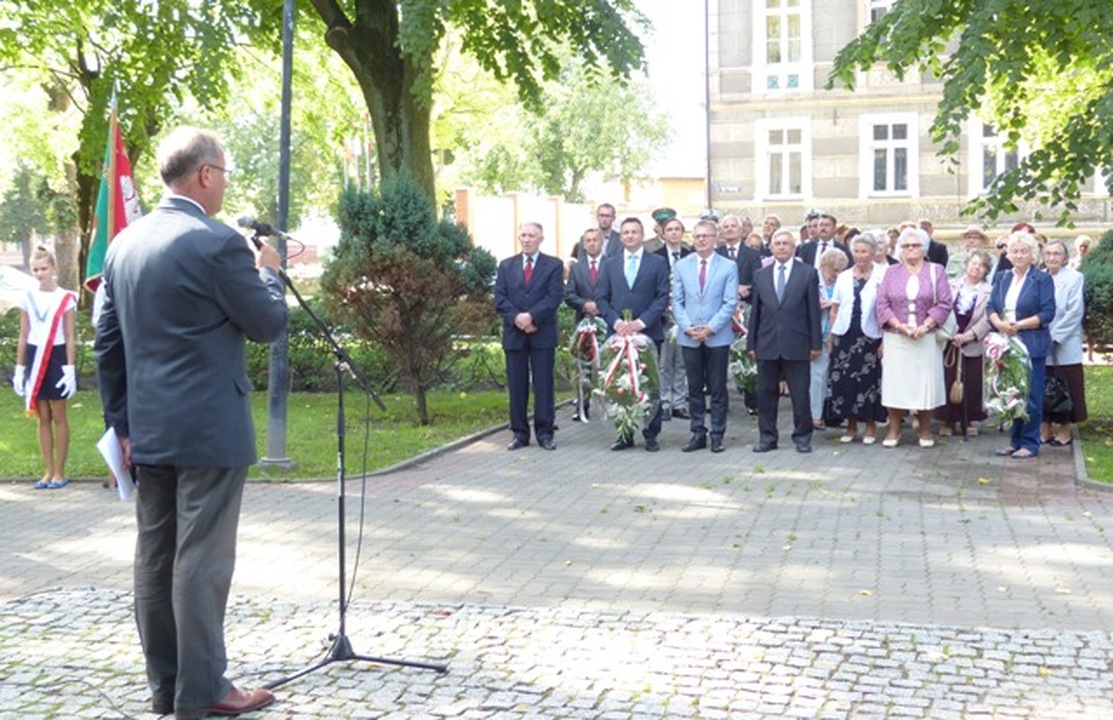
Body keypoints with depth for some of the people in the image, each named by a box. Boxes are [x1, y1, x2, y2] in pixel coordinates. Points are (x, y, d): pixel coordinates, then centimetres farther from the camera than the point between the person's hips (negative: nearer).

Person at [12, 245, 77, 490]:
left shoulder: (65, 298, -4)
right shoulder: (28, 298, 6)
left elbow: (69, 338, -4)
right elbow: (23, 337, 10)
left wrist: (70, 369, -10)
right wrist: (19, 369, 7)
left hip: (56, 359, -4)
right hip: (35, 360, 4)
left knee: (58, 417, 1)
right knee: (43, 417, 8)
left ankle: (59, 472, 8)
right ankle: (48, 471, 14)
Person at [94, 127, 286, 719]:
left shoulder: (125, 243, 9)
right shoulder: (217, 243, -15)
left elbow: (107, 343, 12)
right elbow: (268, 325, -7)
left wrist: (122, 423, 17)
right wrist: (269, 271, 11)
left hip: (148, 429, 8)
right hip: (208, 430, -7)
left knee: (155, 558, 12)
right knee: (201, 561, -1)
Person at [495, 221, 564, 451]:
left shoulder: (554, 265, 4)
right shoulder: (506, 265, 12)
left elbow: (554, 297, -7)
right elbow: (500, 299, 4)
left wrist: (531, 316, -18)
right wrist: (516, 318, -13)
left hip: (542, 333, -2)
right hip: (514, 334, 2)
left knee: (543, 385, 0)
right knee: (516, 386, 4)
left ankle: (544, 433, 5)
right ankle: (520, 433, 10)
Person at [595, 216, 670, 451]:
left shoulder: (658, 263, 5)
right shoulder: (610, 265, 13)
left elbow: (663, 297, -3)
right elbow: (601, 298, 7)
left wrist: (641, 322, -14)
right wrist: (616, 322, -10)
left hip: (648, 333, -2)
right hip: (618, 333, 2)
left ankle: (651, 435, 8)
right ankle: (625, 434, 12)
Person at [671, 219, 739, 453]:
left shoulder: (729, 267, 1)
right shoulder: (681, 266, 9)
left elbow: (730, 303, -5)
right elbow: (677, 302, 6)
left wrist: (710, 328, -14)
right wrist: (687, 327, -8)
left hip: (718, 337, -2)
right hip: (689, 337, 2)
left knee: (718, 388, 3)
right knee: (694, 387, 7)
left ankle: (717, 435, 10)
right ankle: (698, 434, 14)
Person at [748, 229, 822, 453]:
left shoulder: (808, 274, 2)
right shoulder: (760, 275, 10)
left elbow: (813, 310, 1)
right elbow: (755, 311, 10)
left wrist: (815, 344, -3)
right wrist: (751, 343, 6)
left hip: (796, 344, -2)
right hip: (767, 344, 3)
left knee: (800, 393, 2)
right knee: (766, 393, 7)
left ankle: (802, 437, 13)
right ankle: (767, 437, 16)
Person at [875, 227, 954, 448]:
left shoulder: (936, 271, 6)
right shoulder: (891, 272, 9)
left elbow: (944, 303, -2)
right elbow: (882, 303, 2)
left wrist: (925, 326, -14)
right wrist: (899, 325, -12)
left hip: (926, 338, -1)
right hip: (896, 338, 1)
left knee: (925, 383, 2)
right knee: (895, 383, -1)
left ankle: (925, 431, 13)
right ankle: (894, 430, 7)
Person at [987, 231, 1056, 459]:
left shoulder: (1042, 279, -1)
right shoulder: (1002, 278, 15)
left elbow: (1048, 313, -8)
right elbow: (991, 307, 8)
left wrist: (1019, 325, -16)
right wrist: (999, 324, -12)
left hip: (1031, 345, -5)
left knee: (1030, 395, -2)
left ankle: (1030, 443, 5)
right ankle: (1015, 440, 16)